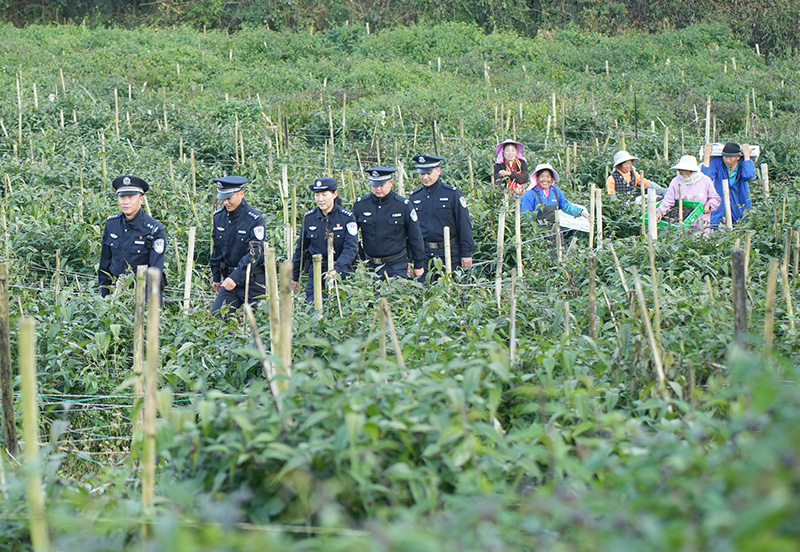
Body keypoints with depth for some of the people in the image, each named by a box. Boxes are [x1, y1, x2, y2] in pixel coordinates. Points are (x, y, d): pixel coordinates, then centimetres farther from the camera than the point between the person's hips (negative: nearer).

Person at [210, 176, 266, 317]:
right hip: (230, 277, 5)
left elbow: (254, 253, -21)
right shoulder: (219, 216, 4)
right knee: (216, 317, -5)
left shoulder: (254, 219, -15)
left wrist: (235, 277, -29)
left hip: (253, 281, -5)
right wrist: (216, 277, 17)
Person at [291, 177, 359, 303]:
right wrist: (294, 276, 16)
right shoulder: (309, 218, 4)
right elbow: (301, 248, 14)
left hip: (341, 271, -2)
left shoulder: (347, 217, -6)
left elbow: (351, 248, -14)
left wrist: (336, 269, -29)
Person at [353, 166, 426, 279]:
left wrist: (419, 265, 5)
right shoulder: (360, 204, 2)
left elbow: (415, 237, 3)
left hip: (397, 266, -2)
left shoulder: (403, 205, -3)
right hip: (370, 265, 2)